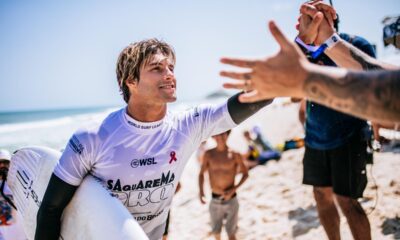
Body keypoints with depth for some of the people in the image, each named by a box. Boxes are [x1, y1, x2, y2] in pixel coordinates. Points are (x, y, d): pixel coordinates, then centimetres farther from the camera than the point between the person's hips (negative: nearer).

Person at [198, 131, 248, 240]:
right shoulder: (208, 154, -5)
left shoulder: (235, 155, -10)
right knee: (216, 231, 19)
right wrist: (201, 190, -11)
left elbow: (245, 174, 1)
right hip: (215, 200, 2)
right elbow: (201, 174, 6)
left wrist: (233, 189, -13)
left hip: (231, 200, -2)